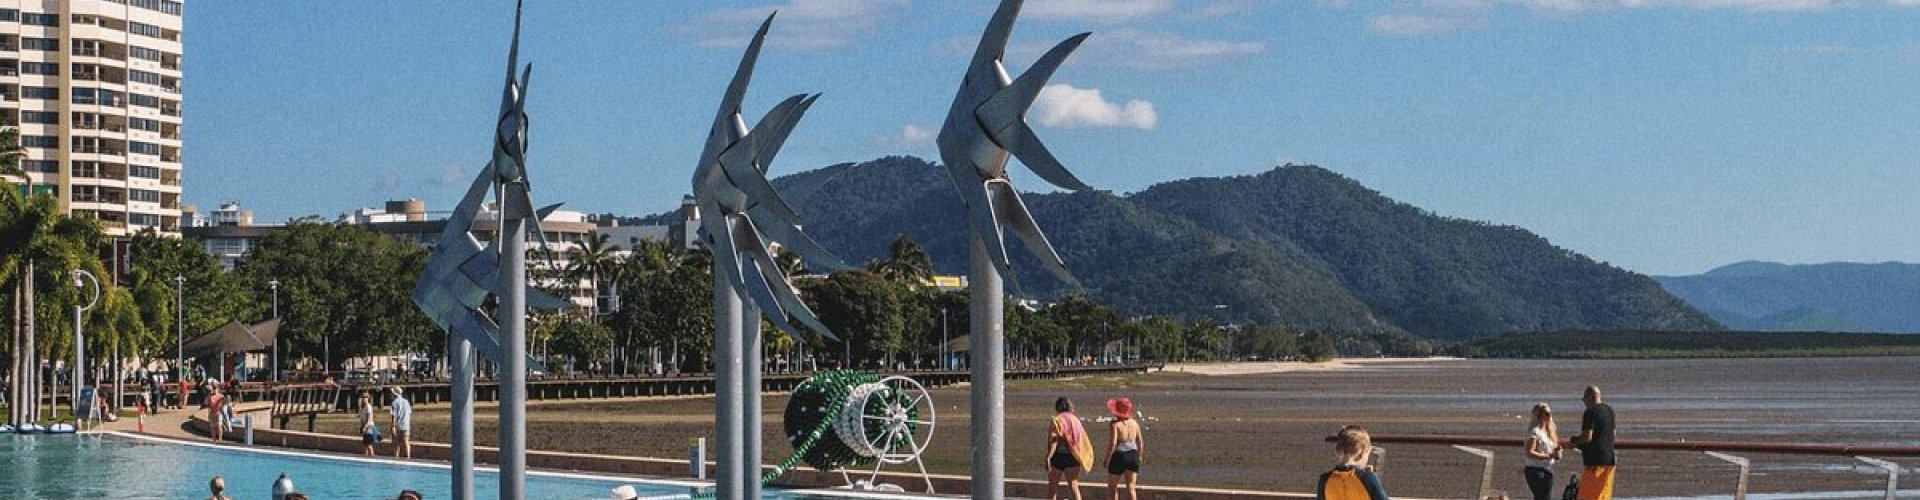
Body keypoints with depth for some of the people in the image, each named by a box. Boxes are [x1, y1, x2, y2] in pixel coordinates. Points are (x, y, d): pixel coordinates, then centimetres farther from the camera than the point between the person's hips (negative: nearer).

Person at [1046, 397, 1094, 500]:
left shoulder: (1057, 420, -8)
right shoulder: (1075, 420, 9)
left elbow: (1053, 440, -16)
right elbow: (1082, 440, 9)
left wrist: (1048, 457, -18)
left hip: (1059, 456, -5)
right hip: (1073, 457, 5)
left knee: (1053, 485, 10)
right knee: (1073, 486, 4)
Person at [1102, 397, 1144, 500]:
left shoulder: (1115, 424, -14)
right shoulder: (1134, 423, 4)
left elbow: (1112, 444, -19)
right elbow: (1140, 442, 9)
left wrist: (1107, 459, -8)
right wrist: (1138, 457, 21)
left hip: (1119, 457, -5)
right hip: (1132, 456, 5)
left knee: (1112, 487, 9)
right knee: (1131, 487, 8)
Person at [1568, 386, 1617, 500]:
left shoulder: (1590, 412, -14)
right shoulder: (1610, 410, 13)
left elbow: (1587, 437, -20)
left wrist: (1573, 440, -1)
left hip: (1594, 461, -8)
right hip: (1609, 459, 8)